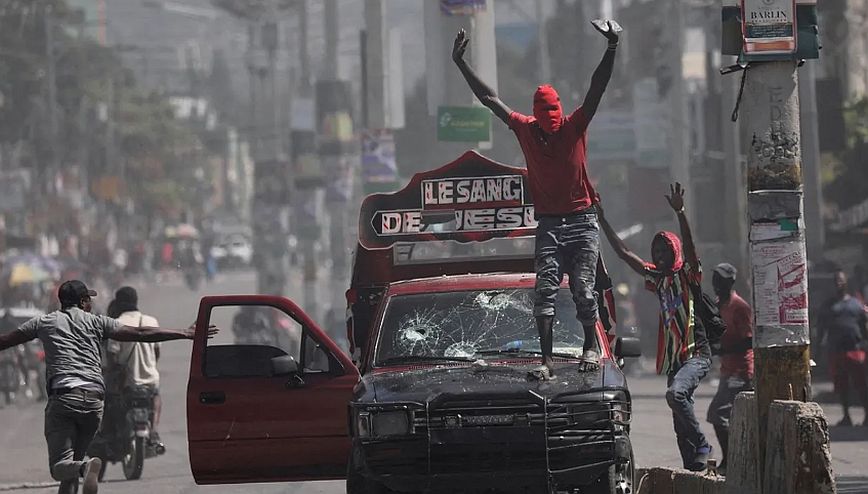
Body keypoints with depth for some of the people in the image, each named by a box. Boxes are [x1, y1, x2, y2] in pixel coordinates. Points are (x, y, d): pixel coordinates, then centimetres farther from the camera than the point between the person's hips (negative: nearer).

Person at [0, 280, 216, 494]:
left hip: (62, 396, -2)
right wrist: (185, 333, 14)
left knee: (60, 466, -7)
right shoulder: (96, 322, 14)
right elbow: (140, 334, 9)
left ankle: (85, 468, -37)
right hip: (94, 401, 3)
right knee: (73, 461, 16)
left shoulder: (44, 323, 13)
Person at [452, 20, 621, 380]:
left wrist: (611, 49, -23)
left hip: (582, 224, -2)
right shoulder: (525, 130, 4)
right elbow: (489, 98, 7)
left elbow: (597, 89, -11)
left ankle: (591, 348, 12)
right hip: (548, 225, 2)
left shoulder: (575, 127, -1)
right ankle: (546, 360, -12)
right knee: (545, 290, -9)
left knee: (583, 290, -7)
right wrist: (460, 64, 7)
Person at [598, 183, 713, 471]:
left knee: (675, 393, -31)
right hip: (674, 358, 7)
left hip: (697, 353, -7)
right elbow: (623, 253, 17)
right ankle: (693, 468, 9)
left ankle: (702, 446, -21)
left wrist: (679, 213, -32)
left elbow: (689, 246, -20)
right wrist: (602, 221, 15)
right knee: (681, 425, 5)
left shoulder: (688, 275, -2)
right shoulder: (658, 279, 14)